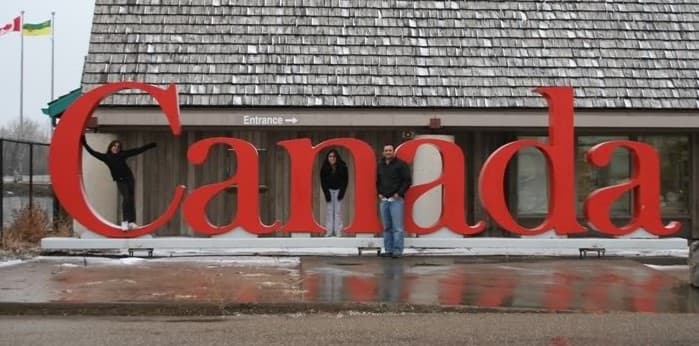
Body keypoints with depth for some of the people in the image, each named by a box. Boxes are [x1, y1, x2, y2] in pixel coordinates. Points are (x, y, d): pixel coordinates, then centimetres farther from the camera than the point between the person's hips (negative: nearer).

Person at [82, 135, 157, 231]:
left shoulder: (123, 154, 2)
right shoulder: (106, 157, -1)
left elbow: (137, 150, 5)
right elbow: (93, 152, -1)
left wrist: (150, 145, 6)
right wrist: (85, 144, -7)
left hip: (129, 178, 2)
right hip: (120, 181, -2)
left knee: (131, 199, 1)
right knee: (126, 198, -19)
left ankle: (131, 222, 5)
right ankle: (124, 222, -19)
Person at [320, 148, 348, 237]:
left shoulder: (342, 167, -9)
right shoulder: (324, 168, -7)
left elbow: (345, 180, -4)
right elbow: (323, 181, -4)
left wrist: (341, 192, -12)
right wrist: (326, 193, -12)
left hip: (339, 190, -1)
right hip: (329, 190, 1)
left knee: (338, 211, -6)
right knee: (329, 211, -4)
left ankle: (338, 232, -5)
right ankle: (329, 231, -3)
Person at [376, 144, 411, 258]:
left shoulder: (401, 164, -3)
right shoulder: (380, 165, 15)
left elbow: (407, 180, -5)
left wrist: (399, 193, -11)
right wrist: (379, 193, 11)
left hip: (396, 199, -6)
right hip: (384, 200, 6)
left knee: (397, 227, -9)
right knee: (386, 227, 8)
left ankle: (397, 251, -8)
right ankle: (388, 250, 13)